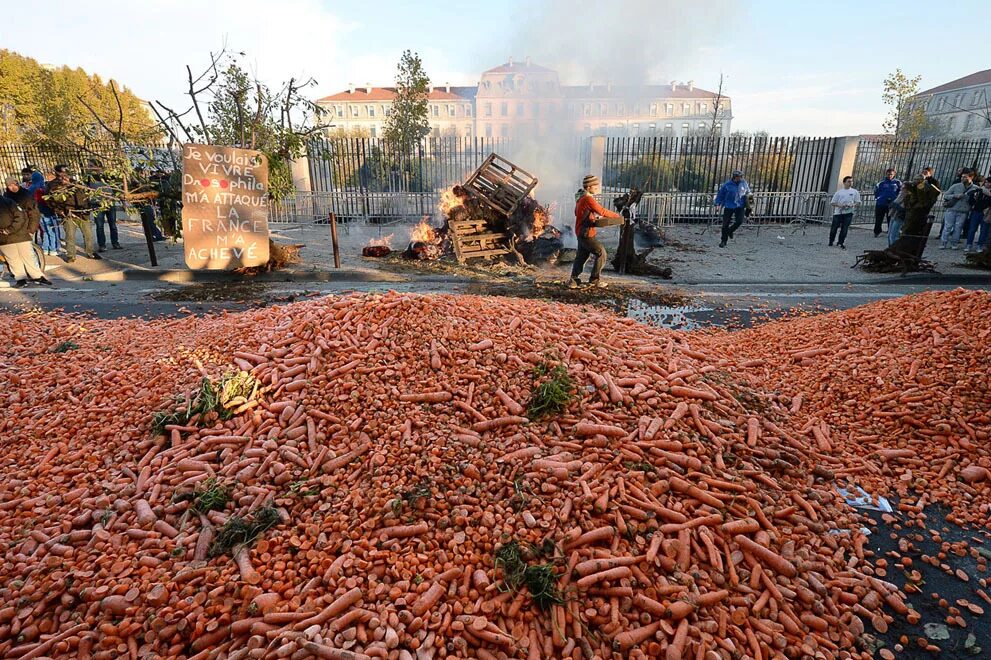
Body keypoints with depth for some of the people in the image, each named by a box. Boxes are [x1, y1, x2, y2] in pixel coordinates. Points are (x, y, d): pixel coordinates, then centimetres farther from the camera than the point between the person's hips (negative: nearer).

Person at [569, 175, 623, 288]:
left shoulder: (581, 198, 9)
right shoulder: (588, 199, -20)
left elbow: (577, 212, 23)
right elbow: (602, 211, -20)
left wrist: (594, 217, 19)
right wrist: (618, 216, -8)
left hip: (581, 233, 9)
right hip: (587, 234, -9)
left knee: (581, 256, 16)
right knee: (601, 253, 0)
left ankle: (573, 280, 17)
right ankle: (594, 279, 7)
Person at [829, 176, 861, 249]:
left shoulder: (855, 192, 8)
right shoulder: (839, 192, 6)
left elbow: (858, 203, 9)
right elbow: (833, 203, 6)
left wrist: (852, 205, -12)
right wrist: (839, 205, -12)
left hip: (848, 212, 0)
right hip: (838, 212, 0)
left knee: (844, 229, -3)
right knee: (834, 228, 3)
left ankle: (841, 242, 7)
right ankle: (831, 241, 19)